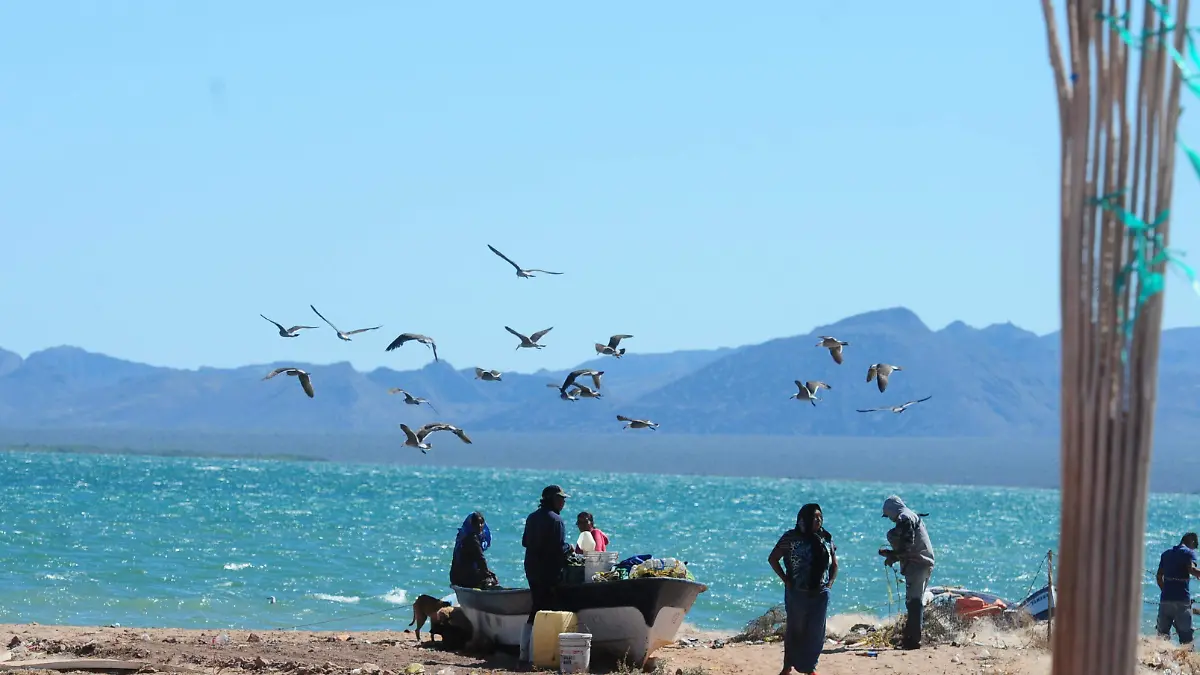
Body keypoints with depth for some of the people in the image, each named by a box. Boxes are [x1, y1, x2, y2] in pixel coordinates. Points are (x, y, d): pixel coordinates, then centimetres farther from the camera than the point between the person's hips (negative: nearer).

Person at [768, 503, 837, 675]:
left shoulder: (826, 539, 7)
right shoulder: (792, 538, -7)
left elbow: (834, 564, 18)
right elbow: (772, 559, -4)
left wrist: (830, 582, 4)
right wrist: (785, 580, -9)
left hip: (820, 594, 4)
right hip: (797, 594, -4)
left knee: (816, 632, 6)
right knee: (795, 629, 5)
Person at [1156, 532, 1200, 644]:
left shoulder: (1166, 553, 17)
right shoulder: (1189, 553, -2)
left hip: (1165, 598, 5)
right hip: (1182, 599, -5)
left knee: (1162, 635, 9)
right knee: (1186, 636, -3)